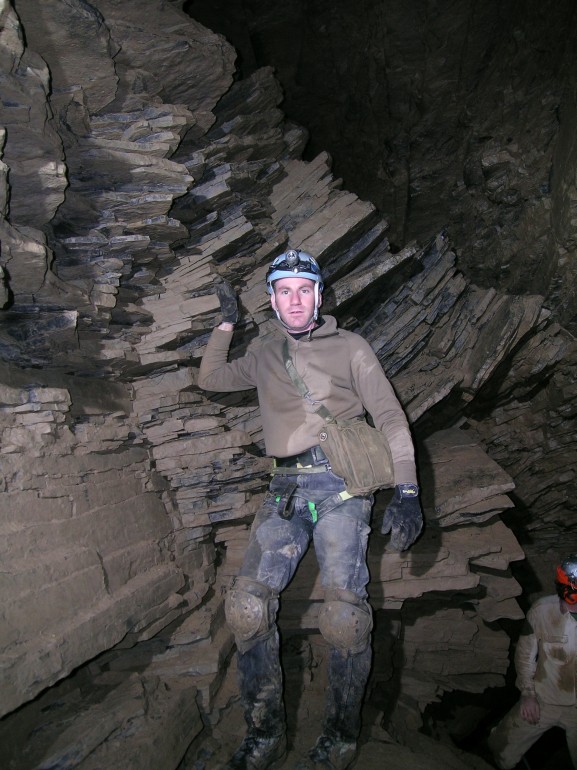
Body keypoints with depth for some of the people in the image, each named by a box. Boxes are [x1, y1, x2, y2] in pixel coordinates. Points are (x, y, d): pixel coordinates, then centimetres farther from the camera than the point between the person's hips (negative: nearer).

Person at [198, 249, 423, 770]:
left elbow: (390, 416, 4)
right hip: (286, 490, 4)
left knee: (343, 609, -19)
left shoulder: (350, 347, 10)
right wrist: (227, 323, 21)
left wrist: (407, 491, -7)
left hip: (341, 480, -3)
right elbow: (210, 378, 30)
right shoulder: (266, 356, 22)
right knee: (247, 604, -13)